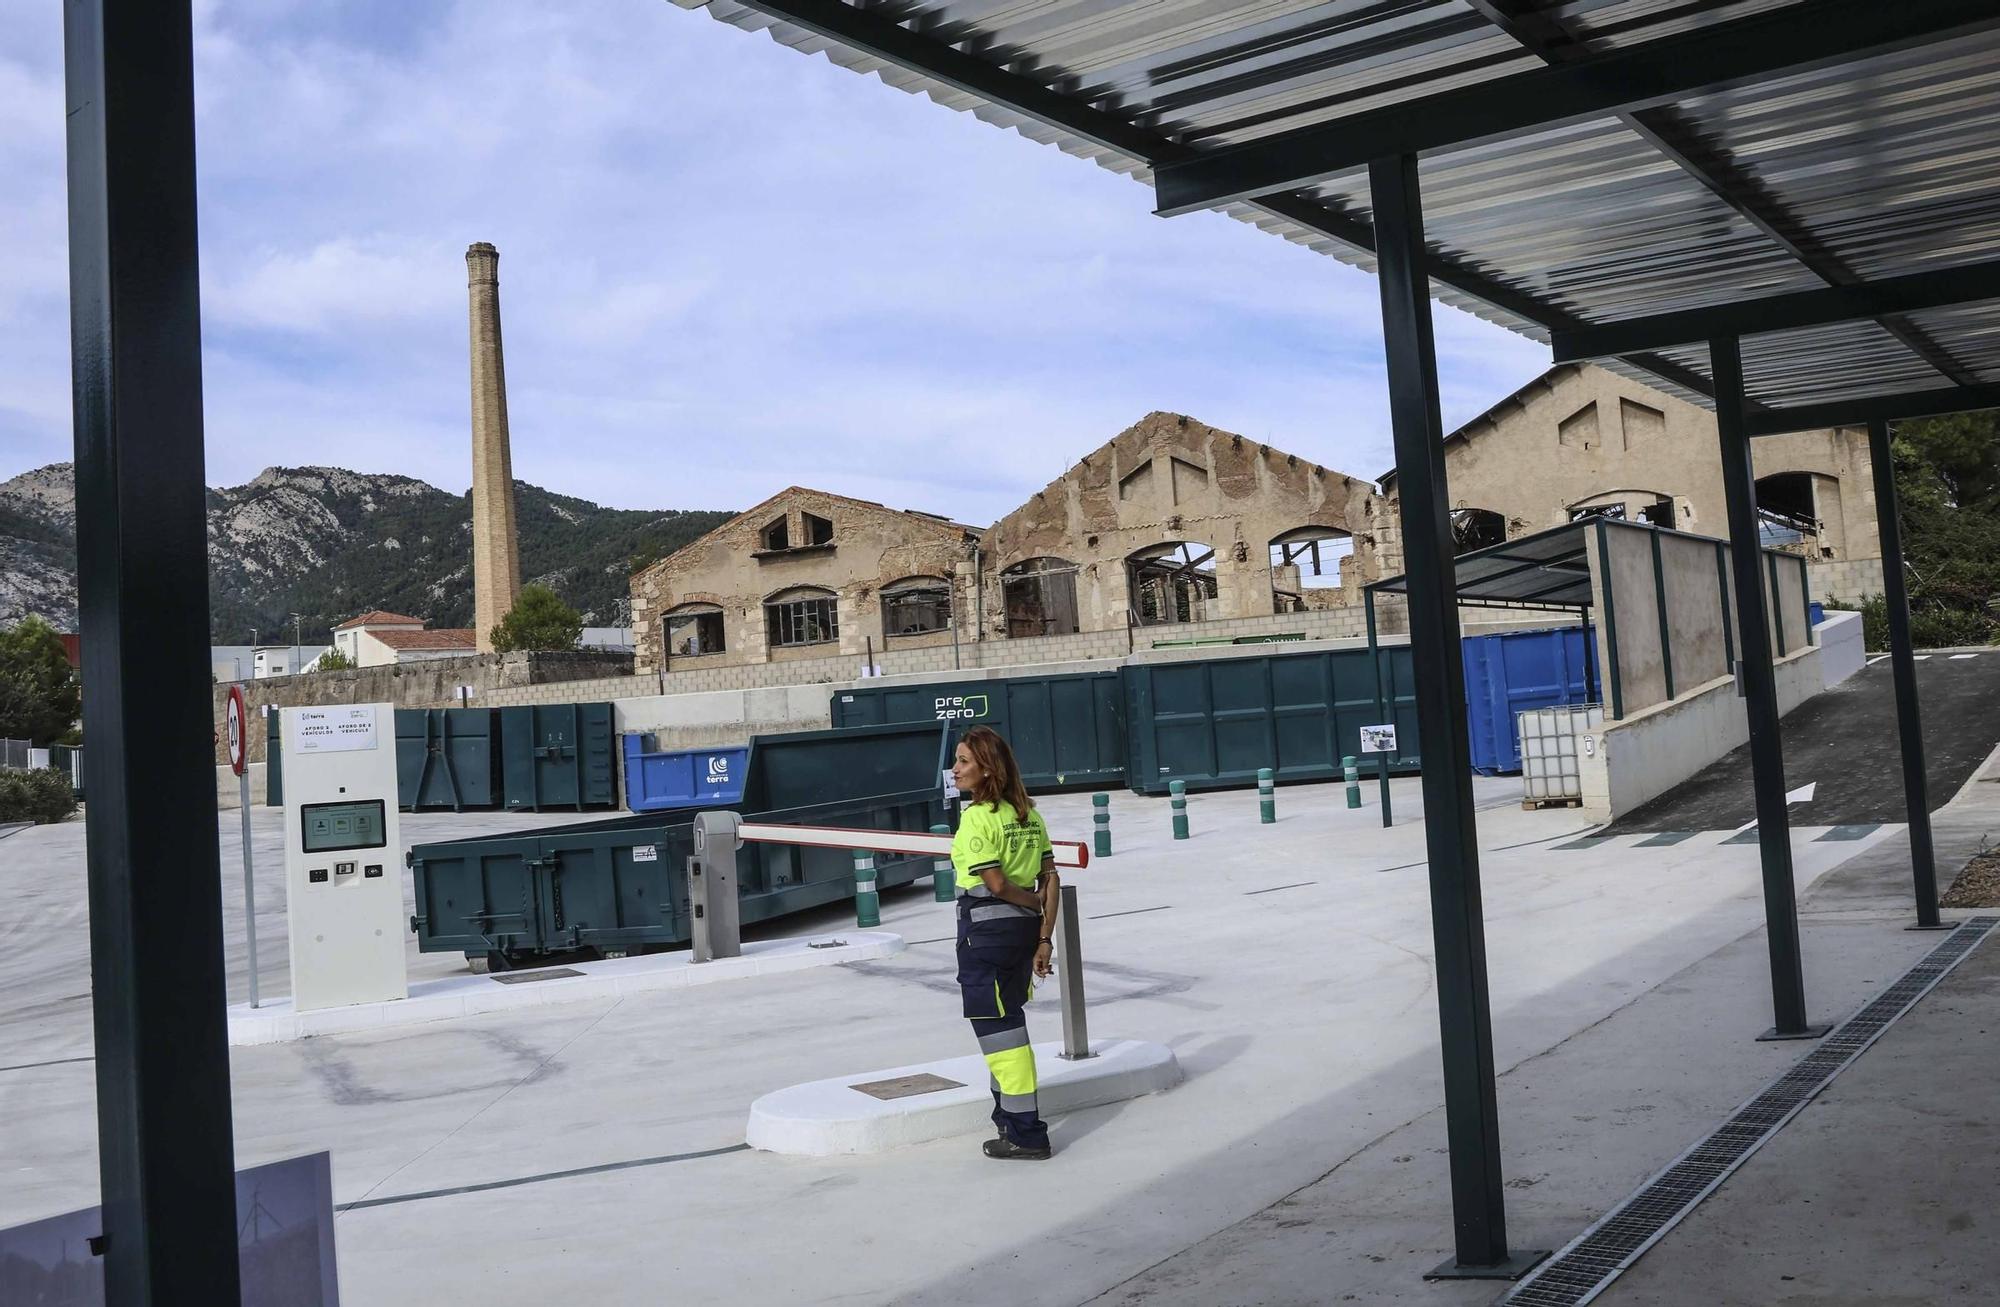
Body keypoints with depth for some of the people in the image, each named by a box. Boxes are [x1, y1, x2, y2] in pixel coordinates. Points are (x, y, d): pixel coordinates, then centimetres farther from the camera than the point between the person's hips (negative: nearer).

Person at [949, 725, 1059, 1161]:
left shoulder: (976, 817, -15)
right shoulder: (1028, 813, 7)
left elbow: (996, 883, -19)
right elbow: (1050, 880, 5)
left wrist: (1035, 903, -2)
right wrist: (1045, 935, 6)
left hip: (985, 928, -8)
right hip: (1024, 927, 8)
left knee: (998, 1028, -1)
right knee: (1009, 1022, 21)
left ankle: (1026, 1134, 2)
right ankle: (1010, 1116, 33)